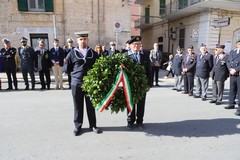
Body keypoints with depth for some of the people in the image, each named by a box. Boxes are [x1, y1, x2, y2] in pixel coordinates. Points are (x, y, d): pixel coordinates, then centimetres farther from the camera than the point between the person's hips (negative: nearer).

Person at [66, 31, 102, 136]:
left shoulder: (93, 53, 5)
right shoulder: (72, 53, 1)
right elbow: (68, 68, 5)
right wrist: (77, 72, 2)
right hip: (76, 83, -1)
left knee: (91, 105, 10)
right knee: (78, 106, 9)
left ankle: (93, 125, 24)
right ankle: (77, 126, 23)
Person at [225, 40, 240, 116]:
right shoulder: (232, 51, 15)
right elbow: (228, 61, 10)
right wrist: (230, 69, -5)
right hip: (232, 74, 5)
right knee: (232, 90, 14)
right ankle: (231, 104, 27)